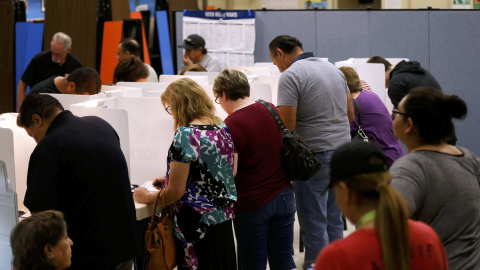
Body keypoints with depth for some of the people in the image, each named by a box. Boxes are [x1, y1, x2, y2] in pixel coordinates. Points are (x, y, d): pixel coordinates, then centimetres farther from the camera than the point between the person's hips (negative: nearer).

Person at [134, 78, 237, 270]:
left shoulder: (186, 135, -18)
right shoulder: (222, 128, 6)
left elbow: (176, 192, -17)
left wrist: (147, 198, 0)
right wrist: (171, 180, 22)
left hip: (198, 225, -8)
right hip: (224, 219, 8)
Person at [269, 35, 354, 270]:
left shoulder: (290, 76, -12)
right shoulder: (333, 69, 12)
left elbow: (287, 125, -18)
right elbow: (350, 115, 17)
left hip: (315, 155, -8)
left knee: (314, 224, 0)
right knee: (334, 220, 15)